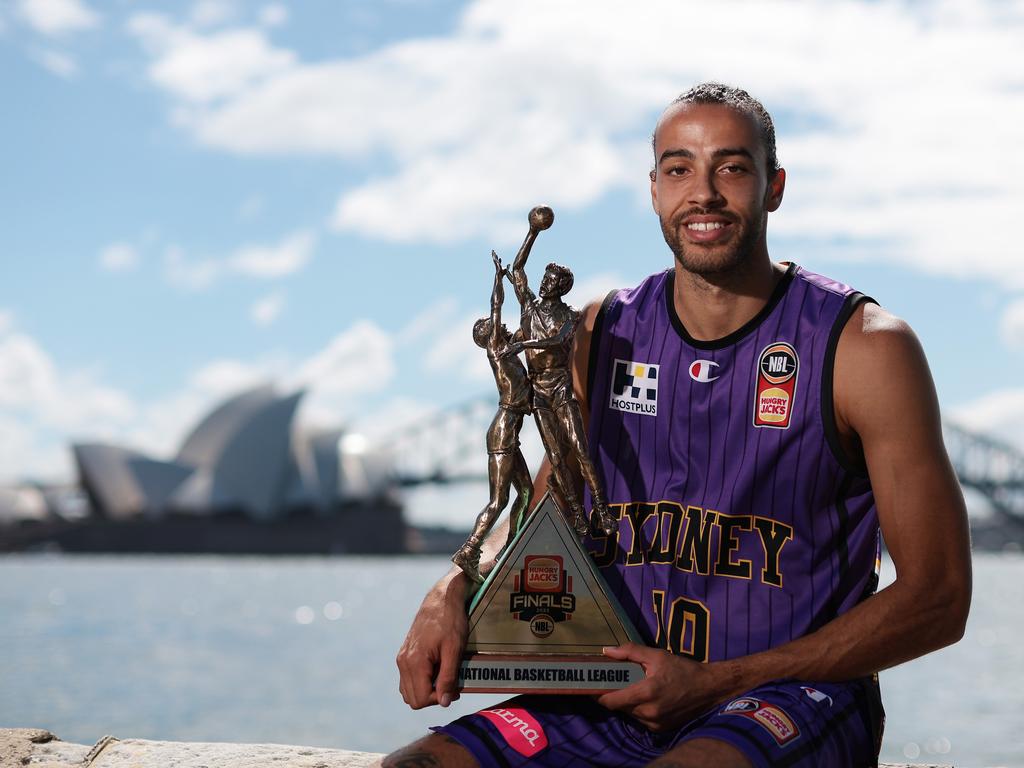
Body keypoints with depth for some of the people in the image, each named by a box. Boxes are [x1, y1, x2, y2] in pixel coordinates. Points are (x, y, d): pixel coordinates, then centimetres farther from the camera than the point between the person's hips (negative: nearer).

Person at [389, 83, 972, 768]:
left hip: (793, 694, -4)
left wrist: (713, 683, -12)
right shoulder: (602, 336, 9)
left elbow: (938, 598, -7)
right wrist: (452, 593, -4)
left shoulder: (864, 346, -5)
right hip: (619, 699, 4)